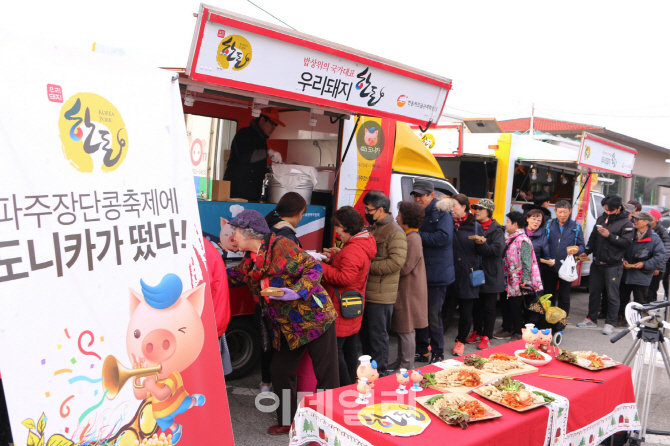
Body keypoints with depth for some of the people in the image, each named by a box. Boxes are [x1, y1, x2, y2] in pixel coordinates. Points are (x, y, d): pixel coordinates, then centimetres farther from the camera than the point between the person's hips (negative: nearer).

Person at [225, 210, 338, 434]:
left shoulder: (281, 246, -16)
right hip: (285, 327, 8)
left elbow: (314, 268, -17)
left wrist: (296, 292, -28)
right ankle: (287, 421, 31)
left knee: (326, 374, 2)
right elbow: (232, 276, 24)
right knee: (279, 372, 12)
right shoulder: (249, 260, 8)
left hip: (315, 317, -8)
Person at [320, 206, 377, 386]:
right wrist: (335, 257, 4)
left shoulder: (353, 250, -22)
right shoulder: (362, 242, 12)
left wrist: (321, 267, -21)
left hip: (343, 309, -11)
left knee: (334, 350, -5)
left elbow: (344, 278, -28)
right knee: (350, 348, 19)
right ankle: (352, 385, 31)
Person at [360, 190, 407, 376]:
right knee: (365, 334, 18)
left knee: (378, 336, 1)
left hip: (381, 296, -9)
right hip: (366, 292, 9)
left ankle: (379, 373, 14)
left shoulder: (395, 232, -14)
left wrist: (369, 267, -20)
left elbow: (396, 261, -24)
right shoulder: (372, 228, 15)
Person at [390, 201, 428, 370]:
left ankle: (406, 367, 7)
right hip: (404, 289, 10)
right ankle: (401, 361, 26)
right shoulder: (408, 236, 14)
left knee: (406, 329, -2)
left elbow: (404, 267, -20)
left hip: (409, 291, -10)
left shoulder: (412, 238, -18)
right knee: (402, 328, 16)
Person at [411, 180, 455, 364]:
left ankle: (438, 354, 14)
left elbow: (444, 237, -24)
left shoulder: (442, 214, -10)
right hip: (419, 273, 7)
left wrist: (418, 236, -18)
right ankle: (422, 352, 26)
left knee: (434, 316, -1)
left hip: (437, 274, -7)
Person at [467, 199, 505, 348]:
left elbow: (498, 249, -18)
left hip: (490, 275, -5)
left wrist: (482, 245, -27)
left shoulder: (496, 229, -7)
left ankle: (486, 336, 14)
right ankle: (477, 332, 27)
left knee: (489, 307, 4)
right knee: (476, 305, 13)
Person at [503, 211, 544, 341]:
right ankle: (509, 328, 25)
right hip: (510, 281, 9)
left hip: (518, 282, -9)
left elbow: (527, 262, -20)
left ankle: (518, 333, 11)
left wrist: (524, 280, -23)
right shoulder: (510, 238, 12)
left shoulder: (523, 240, -16)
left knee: (516, 307, 0)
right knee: (508, 305, 14)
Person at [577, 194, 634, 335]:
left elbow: (627, 242, -15)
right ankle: (591, 319, 23)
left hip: (613, 265, -6)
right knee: (594, 292, 12)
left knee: (612, 295, -1)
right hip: (597, 263, 6)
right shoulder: (601, 219, 12)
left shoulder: (625, 223, -6)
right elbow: (594, 237, 17)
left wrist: (610, 235, -22)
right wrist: (586, 251, 5)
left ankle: (610, 323, 9)